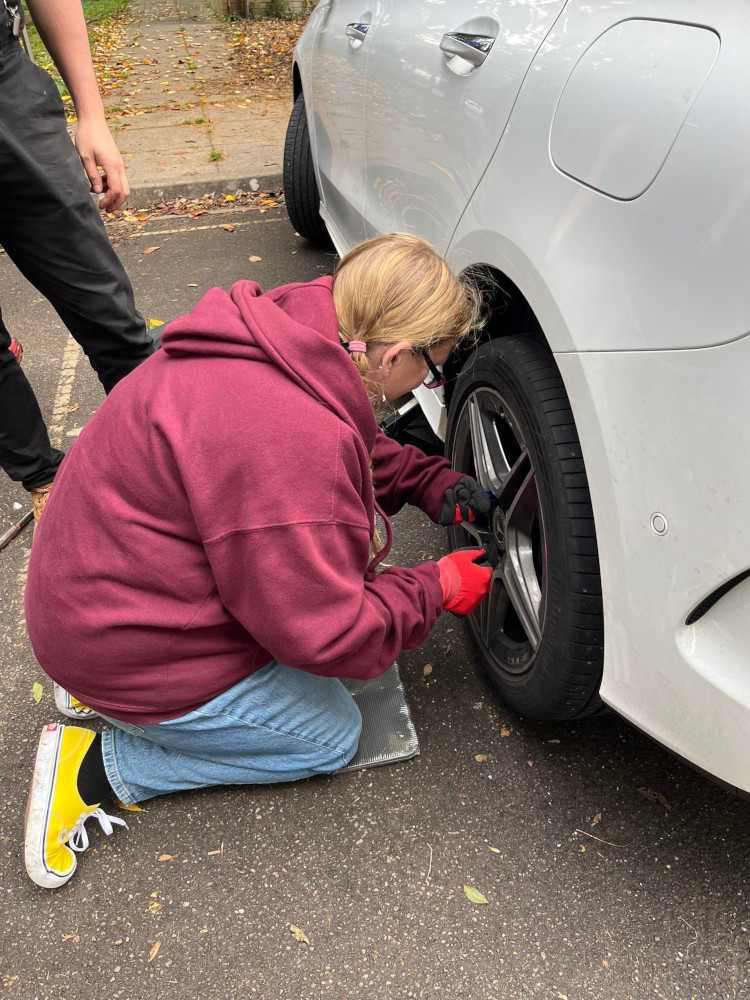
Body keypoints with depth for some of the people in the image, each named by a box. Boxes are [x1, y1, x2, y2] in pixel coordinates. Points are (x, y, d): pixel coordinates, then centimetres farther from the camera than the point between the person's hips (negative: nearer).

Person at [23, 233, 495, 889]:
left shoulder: (287, 340, -5)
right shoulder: (292, 440, -35)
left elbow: (359, 455, 16)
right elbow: (326, 634, -26)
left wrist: (433, 483, 3)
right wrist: (435, 589, -12)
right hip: (134, 656, -9)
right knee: (332, 735, 8)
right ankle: (99, 765, 5)